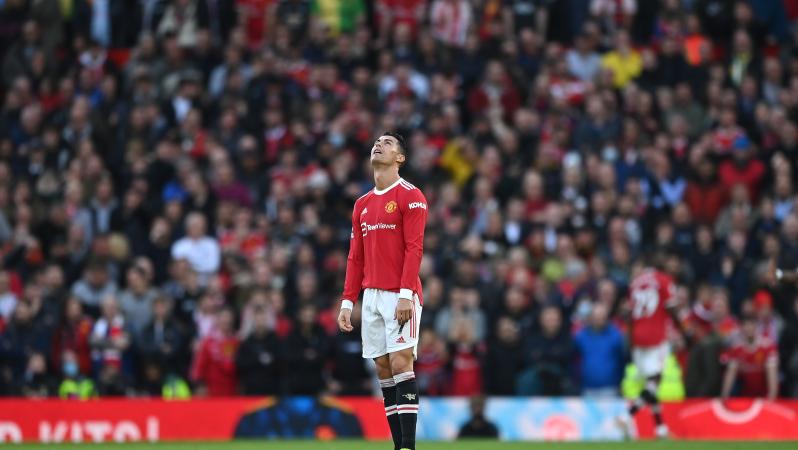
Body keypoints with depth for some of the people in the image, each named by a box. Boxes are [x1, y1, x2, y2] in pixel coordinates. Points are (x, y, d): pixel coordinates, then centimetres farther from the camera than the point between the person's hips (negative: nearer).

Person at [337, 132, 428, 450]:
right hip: (371, 295, 7)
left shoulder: (410, 196, -3)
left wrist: (406, 295, -20)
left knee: (400, 362, -14)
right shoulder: (362, 205, 17)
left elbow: (414, 248, -11)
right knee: (383, 367, 3)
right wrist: (348, 302, 11)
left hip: (400, 295, -7)